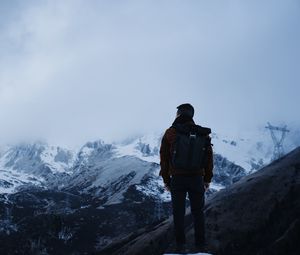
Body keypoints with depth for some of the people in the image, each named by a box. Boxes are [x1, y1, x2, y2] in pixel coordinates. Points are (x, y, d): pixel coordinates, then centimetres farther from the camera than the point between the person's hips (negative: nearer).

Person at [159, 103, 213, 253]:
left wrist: (166, 180, 8)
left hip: (177, 179, -1)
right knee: (198, 213, 9)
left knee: (178, 213, 7)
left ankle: (180, 246, 9)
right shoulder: (202, 133, 1)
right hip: (197, 178, 1)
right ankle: (200, 245, 12)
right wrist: (207, 179, 13)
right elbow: (209, 157, 5)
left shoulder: (170, 133, -4)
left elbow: (164, 158, -1)